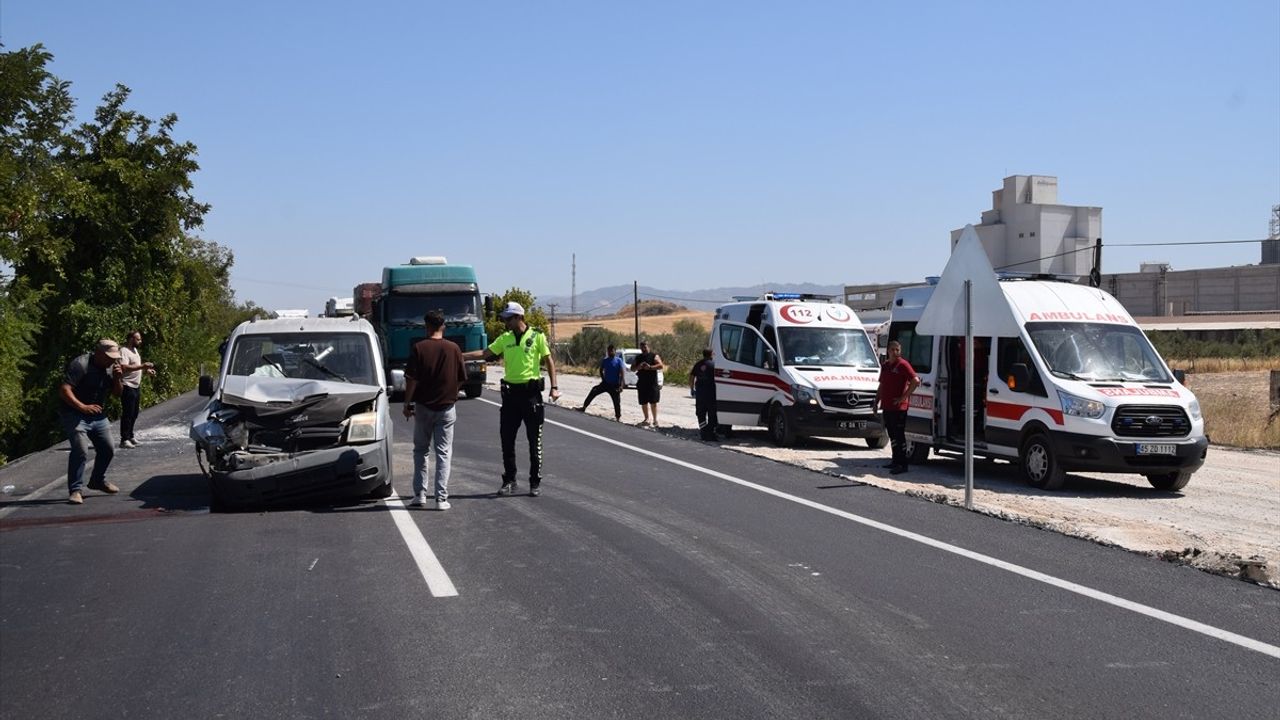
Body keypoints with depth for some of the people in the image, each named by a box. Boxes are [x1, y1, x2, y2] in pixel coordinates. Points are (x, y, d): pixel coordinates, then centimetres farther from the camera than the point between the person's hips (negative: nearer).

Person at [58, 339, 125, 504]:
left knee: (108, 450, 14)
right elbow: (64, 390, -27)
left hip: (98, 415, 8)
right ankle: (75, 490, -14)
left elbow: (117, 393, 9)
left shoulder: (111, 367, 3)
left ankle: (98, 481, 37)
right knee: (81, 451, -21)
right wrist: (83, 407, -38)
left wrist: (117, 379, -12)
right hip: (75, 415, -8)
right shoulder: (80, 365, -20)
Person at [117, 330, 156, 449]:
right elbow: (124, 367, -28)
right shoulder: (124, 351, -14)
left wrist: (146, 370, 11)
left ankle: (130, 437, 24)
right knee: (127, 414, -8)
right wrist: (142, 366, -30)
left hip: (136, 386, 10)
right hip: (128, 387, -10)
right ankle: (124, 440, -5)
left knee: (134, 413, 15)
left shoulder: (135, 350, 17)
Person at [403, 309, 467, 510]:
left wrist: (407, 404, 1)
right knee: (443, 453, 4)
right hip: (447, 407, 0)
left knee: (420, 451, 14)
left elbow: (411, 379, -9)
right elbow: (461, 378, 4)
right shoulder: (453, 349, -4)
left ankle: (419, 495, 13)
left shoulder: (419, 348, -8)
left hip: (423, 406, 0)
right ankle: (441, 498, 0)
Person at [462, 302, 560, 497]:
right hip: (511, 392, 4)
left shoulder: (537, 337, -3)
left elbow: (549, 361, -1)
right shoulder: (505, 339, 8)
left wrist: (554, 387, -8)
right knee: (507, 438, 5)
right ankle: (509, 480, 15)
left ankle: (535, 482, 10)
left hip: (531, 391, -4)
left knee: (534, 440, 2)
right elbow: (485, 353, 7)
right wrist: (459, 356, -2)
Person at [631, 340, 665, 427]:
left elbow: (661, 366, -11)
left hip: (652, 384, -4)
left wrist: (650, 367, -22)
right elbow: (632, 368, 15)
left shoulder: (654, 356, 1)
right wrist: (638, 367, -7)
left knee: (653, 403, -4)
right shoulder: (638, 358, 15)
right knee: (643, 403, 8)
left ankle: (655, 420, 2)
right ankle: (646, 419, 19)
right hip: (641, 384, 4)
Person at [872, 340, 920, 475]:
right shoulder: (885, 365, 15)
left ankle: (902, 464, -7)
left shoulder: (903, 364, -9)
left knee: (899, 435, -8)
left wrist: (904, 397, -17)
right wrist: (876, 401, 19)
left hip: (899, 407, -8)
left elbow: (915, 380, -18)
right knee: (892, 435, 14)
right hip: (887, 406, 8)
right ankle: (895, 461, 23)